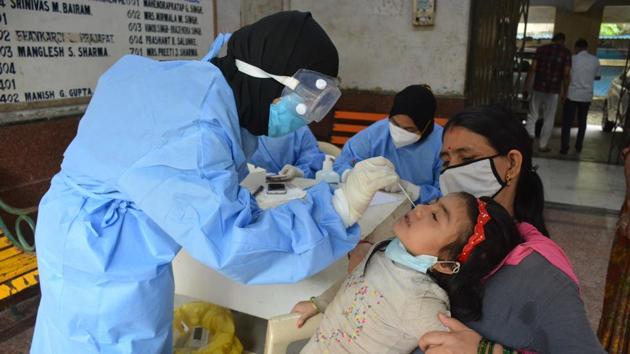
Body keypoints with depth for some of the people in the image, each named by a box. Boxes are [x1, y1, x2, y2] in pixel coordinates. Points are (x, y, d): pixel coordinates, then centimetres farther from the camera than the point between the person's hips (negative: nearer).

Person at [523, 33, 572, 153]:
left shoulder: (541, 49, 3)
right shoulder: (566, 52, -1)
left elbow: (532, 69, -2)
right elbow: (566, 75, -5)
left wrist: (526, 88, 1)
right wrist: (564, 93, 4)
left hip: (538, 88, 1)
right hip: (553, 90, -1)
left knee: (533, 116, 13)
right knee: (548, 119, 9)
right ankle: (542, 145, 15)